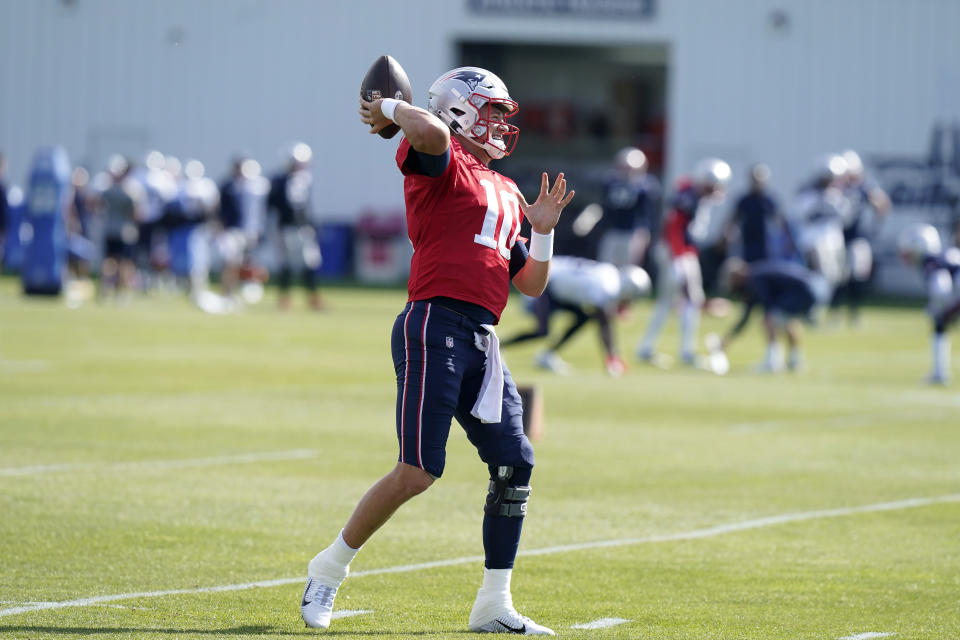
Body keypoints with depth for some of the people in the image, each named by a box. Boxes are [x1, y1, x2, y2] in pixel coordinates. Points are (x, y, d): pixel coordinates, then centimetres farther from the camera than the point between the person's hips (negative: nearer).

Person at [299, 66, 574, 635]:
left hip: (483, 342, 8)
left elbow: (530, 285, 23)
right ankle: (329, 569, 5)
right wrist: (390, 109, -8)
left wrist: (544, 230, 9)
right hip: (435, 326, -8)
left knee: (515, 464, 3)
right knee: (418, 472, -12)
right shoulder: (442, 163, -1)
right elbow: (430, 130, -27)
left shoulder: (507, 194, 23)